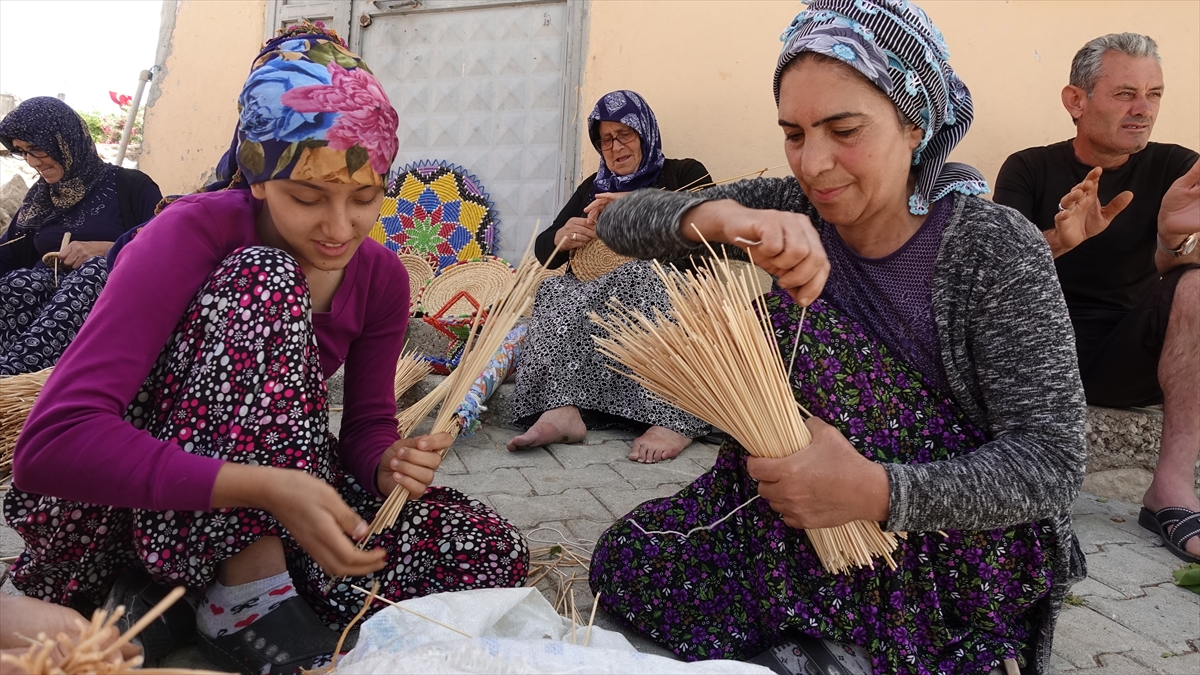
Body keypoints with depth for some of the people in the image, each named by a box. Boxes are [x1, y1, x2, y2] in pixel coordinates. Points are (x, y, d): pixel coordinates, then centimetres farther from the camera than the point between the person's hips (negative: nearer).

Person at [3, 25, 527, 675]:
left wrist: (392, 463, -24)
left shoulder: (381, 276, -6)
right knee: (266, 277, -28)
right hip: (135, 498, -5)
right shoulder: (194, 232, -22)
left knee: (493, 553, -14)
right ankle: (247, 597, -25)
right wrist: (266, 486, -41)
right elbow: (52, 441, -31)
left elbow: (366, 426, 1)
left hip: (271, 501, 6)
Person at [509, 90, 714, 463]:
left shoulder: (684, 174, 13)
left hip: (672, 291, -3)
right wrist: (562, 237, -9)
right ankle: (562, 409, -44)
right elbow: (543, 250, 16)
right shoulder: (593, 188, 25)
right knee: (557, 290, -27)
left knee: (636, 276, -36)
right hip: (592, 298, 4)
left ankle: (673, 420, -43)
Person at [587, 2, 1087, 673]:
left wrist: (877, 490, -36)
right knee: (625, 561, -12)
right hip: (790, 520, 4)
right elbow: (621, 221, -12)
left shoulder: (996, 250, -16)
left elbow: (1051, 462, -20)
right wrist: (719, 216, -34)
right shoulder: (787, 213, -5)